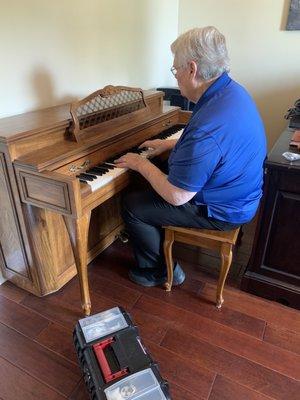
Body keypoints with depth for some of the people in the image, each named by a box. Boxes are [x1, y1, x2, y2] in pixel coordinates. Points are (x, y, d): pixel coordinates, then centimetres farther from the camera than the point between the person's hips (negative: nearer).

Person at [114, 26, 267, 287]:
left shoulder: (207, 125, -36)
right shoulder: (233, 90, -3)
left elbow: (176, 196, -29)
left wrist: (141, 164, -13)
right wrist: (170, 144, 13)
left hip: (221, 211, -9)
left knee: (132, 206, -1)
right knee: (147, 189, 21)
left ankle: (159, 272, 19)